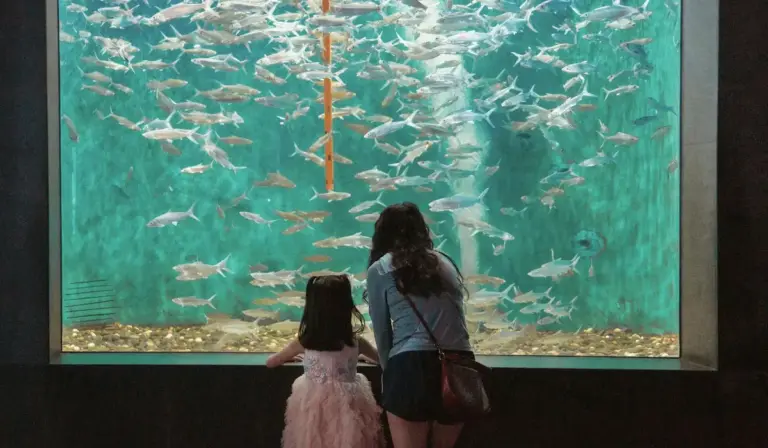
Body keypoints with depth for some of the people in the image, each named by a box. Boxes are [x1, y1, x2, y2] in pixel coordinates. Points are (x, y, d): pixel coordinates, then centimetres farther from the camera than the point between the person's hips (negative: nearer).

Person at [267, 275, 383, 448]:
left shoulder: (304, 343, -6)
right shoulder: (356, 341, -5)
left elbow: (270, 362, 10)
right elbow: (383, 358, 16)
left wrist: (288, 357, 30)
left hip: (314, 410, 0)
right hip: (347, 409, 0)